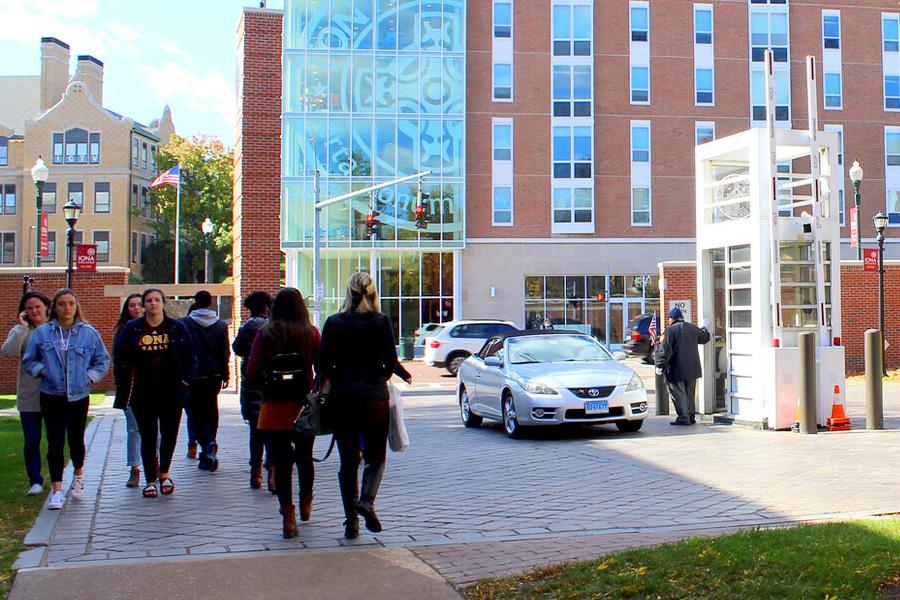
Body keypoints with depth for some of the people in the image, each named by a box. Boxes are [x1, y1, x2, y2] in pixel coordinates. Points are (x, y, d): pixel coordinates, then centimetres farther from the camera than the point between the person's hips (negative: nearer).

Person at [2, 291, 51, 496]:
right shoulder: (20, 331, 0)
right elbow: (9, 352, -18)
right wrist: (22, 327, -20)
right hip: (29, 396, 0)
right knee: (32, 441, 5)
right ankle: (35, 481, 18)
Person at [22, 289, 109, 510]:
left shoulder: (89, 333, -1)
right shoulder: (42, 333, 0)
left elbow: (103, 361, 7)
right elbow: (28, 361, 8)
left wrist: (90, 376, -5)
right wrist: (42, 370, -8)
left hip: (79, 396, 0)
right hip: (51, 397, 0)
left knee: (76, 440, 12)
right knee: (55, 443, -4)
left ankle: (78, 475, 39)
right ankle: (57, 491, 0)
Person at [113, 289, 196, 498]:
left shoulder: (177, 328, 3)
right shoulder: (132, 329, 3)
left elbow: (191, 355, 8)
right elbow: (119, 356, 8)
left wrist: (186, 378, -2)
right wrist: (123, 384, 1)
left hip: (171, 392, 0)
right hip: (142, 393, 0)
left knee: (170, 434, 5)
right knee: (148, 436, 4)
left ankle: (164, 473, 27)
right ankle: (150, 481, 13)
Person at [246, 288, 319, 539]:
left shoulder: (265, 333, -4)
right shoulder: (311, 333, -4)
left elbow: (252, 372, -7)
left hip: (274, 407, -1)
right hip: (304, 406, 2)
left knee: (281, 462, 3)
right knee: (304, 457, 20)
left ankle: (288, 514, -4)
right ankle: (305, 505, 36)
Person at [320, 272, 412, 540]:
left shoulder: (334, 323, 1)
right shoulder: (381, 322, -3)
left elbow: (324, 363, 0)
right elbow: (391, 362, -2)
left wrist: (328, 386, 18)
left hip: (341, 398, 2)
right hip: (374, 397, -1)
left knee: (348, 460, 9)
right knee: (375, 457, 12)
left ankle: (351, 521, 8)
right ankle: (367, 500, -14)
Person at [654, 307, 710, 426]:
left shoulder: (670, 330, -11)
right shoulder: (693, 328, 9)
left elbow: (665, 350, -18)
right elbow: (705, 338, 27)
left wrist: (660, 365, -17)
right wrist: (704, 329, 48)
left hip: (677, 370, -7)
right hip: (692, 368, 7)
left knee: (678, 394, -2)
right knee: (689, 393, 15)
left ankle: (684, 417, -6)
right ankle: (690, 416, 19)